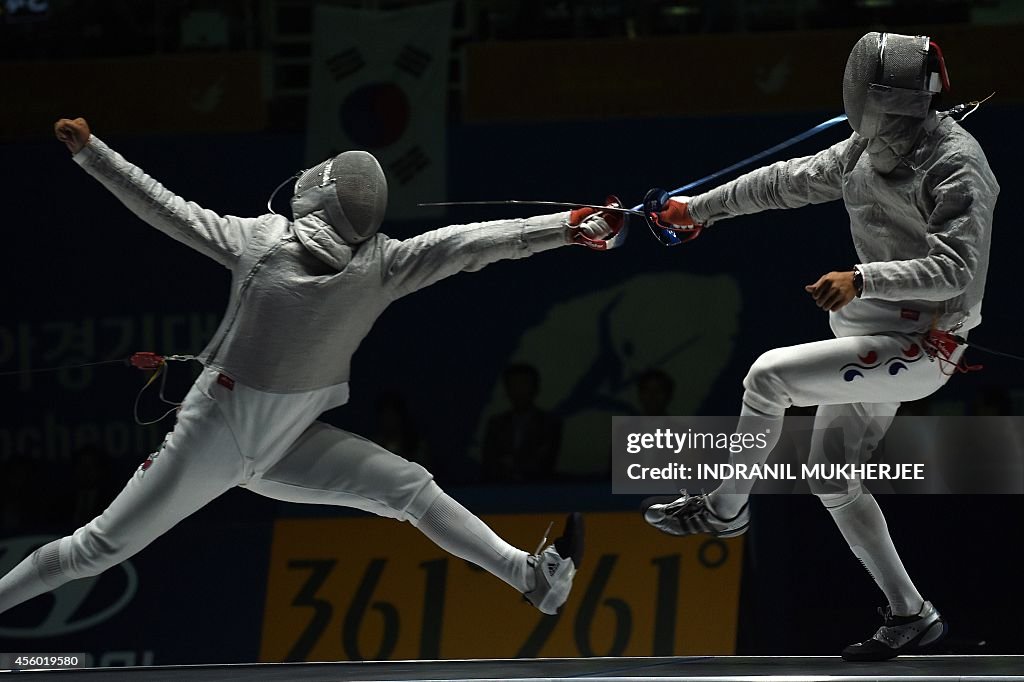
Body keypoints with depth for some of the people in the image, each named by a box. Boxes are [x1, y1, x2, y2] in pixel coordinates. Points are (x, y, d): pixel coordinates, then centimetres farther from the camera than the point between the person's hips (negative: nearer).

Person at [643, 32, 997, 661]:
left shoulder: (954, 165, -22)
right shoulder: (873, 148, 3)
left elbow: (956, 269, -30)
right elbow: (794, 180, 14)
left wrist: (861, 279, -40)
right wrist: (701, 208, 16)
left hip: (919, 347, -9)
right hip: (873, 337, 9)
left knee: (769, 376, -19)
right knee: (831, 482, 12)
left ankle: (725, 508, 4)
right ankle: (911, 615, 20)